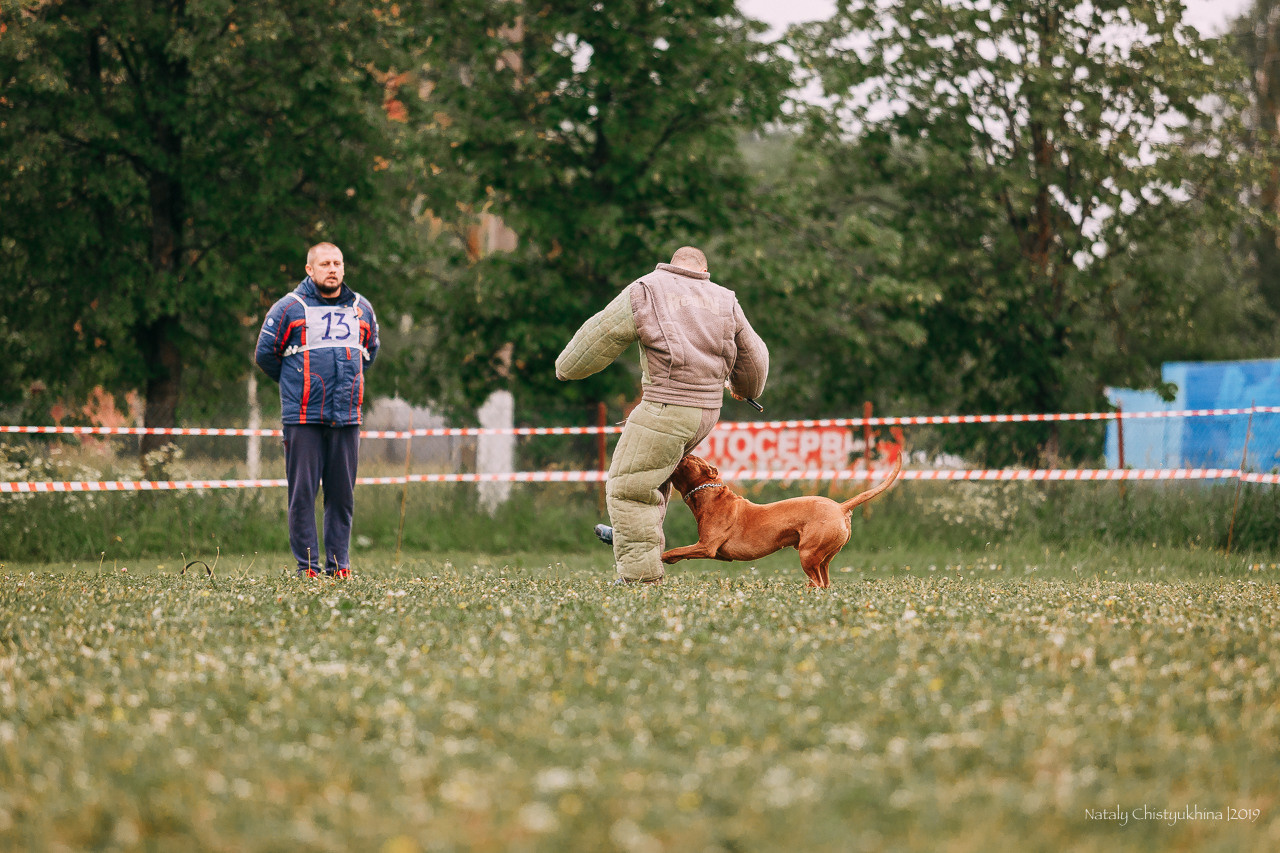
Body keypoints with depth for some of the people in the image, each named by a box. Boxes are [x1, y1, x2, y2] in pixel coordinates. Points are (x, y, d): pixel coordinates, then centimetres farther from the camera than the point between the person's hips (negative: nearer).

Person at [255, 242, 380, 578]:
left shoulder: (362, 309, 12)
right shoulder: (289, 308, -1)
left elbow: (370, 352, 28)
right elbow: (265, 355, 6)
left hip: (347, 418, 3)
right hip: (303, 417, -3)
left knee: (342, 494, 4)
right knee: (302, 492, -4)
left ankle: (339, 562, 10)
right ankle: (306, 564, 0)